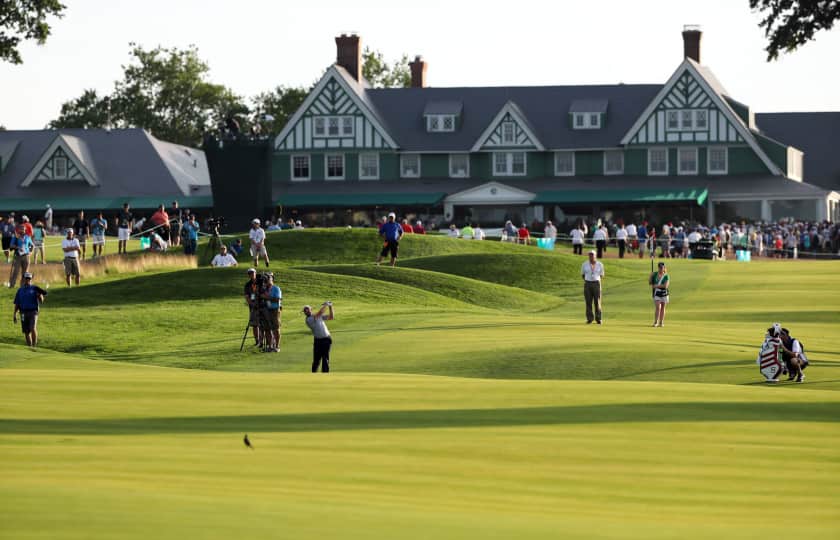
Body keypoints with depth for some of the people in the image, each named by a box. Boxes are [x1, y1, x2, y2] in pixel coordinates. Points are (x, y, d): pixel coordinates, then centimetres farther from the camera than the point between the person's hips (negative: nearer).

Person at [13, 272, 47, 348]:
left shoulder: (34, 289, 6)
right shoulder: (20, 290, 13)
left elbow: (41, 301, 2)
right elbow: (17, 304, 14)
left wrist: (40, 295, -20)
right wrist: (15, 314, 4)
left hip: (33, 312, -3)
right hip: (23, 313, 3)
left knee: (33, 328, -21)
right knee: (26, 332, 3)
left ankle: (34, 345, -15)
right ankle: (29, 347, 14)